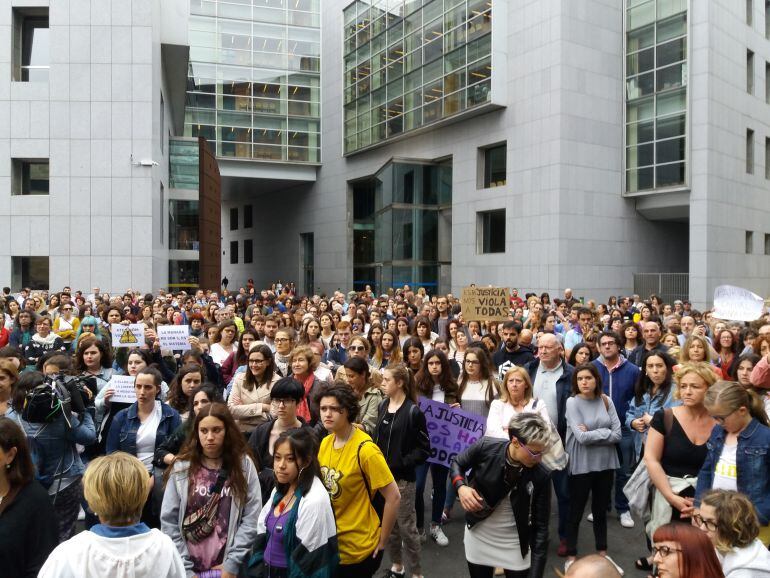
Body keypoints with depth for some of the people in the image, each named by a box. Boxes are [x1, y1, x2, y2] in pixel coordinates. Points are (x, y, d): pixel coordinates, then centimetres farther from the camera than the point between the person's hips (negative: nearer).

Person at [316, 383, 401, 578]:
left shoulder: (365, 450, -22)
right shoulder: (325, 443, -1)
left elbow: (393, 497, -19)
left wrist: (381, 543, -12)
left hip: (359, 549, -6)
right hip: (329, 543, 6)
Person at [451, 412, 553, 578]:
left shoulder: (540, 477, -22)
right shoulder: (485, 447, -22)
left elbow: (541, 527, -17)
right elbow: (457, 464, -2)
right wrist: (461, 487, -22)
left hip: (515, 543, -1)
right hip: (478, 534, 1)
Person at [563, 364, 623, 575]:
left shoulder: (606, 400, 0)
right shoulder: (572, 402, -11)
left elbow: (618, 434, -5)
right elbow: (581, 437, -19)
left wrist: (591, 434, -14)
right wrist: (606, 432, -11)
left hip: (605, 463, 4)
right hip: (581, 466, -4)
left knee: (600, 510, 18)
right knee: (576, 512, 8)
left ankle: (603, 553, 34)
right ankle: (571, 557, 22)